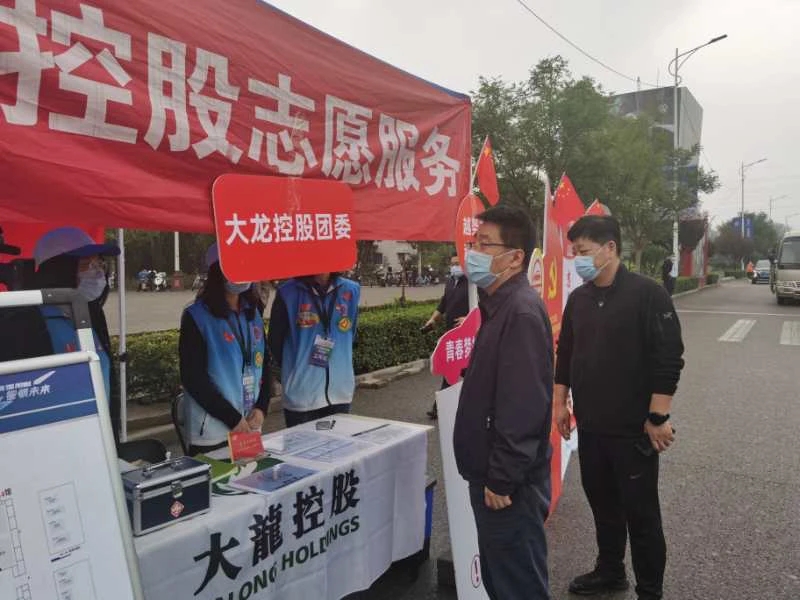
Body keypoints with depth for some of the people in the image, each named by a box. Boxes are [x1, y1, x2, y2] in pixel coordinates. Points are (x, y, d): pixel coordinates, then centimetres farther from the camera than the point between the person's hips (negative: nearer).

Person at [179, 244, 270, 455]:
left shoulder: (252, 313, 9)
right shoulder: (197, 316, -9)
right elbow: (193, 379, -13)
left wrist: (261, 407, -3)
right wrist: (232, 418, -15)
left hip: (251, 427, 5)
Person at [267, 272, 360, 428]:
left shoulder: (350, 290, 1)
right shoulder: (288, 292, -9)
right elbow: (274, 341, 1)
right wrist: (296, 367, 9)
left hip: (340, 392, 3)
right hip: (300, 394, -3)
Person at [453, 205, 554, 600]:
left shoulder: (521, 312, -22)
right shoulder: (500, 305, 10)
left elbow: (522, 409, -26)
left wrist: (501, 481, -20)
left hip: (509, 485, -9)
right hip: (491, 476, 9)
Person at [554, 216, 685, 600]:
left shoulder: (646, 294, -13)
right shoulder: (578, 299, 6)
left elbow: (668, 359, -15)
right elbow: (565, 354, 14)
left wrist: (658, 417, -16)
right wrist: (560, 402, 13)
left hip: (634, 427, -6)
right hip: (591, 425, 6)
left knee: (641, 512, 7)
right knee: (602, 502, 19)